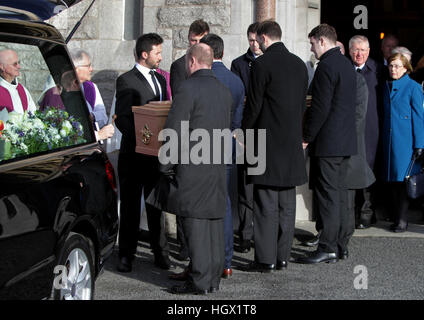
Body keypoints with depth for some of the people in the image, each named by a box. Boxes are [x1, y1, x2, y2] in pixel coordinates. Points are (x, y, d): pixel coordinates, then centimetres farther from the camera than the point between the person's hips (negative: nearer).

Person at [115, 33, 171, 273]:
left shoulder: (160, 79, 15)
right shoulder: (126, 81, -6)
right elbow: (121, 118, -12)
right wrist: (141, 137, -23)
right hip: (134, 153, -6)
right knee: (131, 205, 3)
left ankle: (161, 253, 18)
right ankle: (127, 255, 11)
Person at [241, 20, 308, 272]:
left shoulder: (262, 64, -11)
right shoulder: (299, 64, 10)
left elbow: (254, 105, -10)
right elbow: (302, 103, 14)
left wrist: (244, 135, 3)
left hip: (268, 142, -6)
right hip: (293, 143, 7)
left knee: (266, 204, -3)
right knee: (287, 204, 10)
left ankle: (266, 259, -1)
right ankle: (283, 257, 15)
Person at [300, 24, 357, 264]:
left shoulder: (327, 67, -15)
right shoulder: (347, 64, 15)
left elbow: (320, 107, -19)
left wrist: (307, 136, -10)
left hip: (328, 142, -9)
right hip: (346, 141, 9)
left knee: (328, 195, -6)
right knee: (339, 193, 14)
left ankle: (328, 248, -4)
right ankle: (340, 244, 19)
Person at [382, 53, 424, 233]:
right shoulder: (387, 87, 13)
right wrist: (383, 139, 10)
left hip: (405, 140, -6)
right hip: (389, 140, 6)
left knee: (402, 179, -7)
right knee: (392, 181, 5)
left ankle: (402, 221, -2)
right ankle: (397, 218, 12)